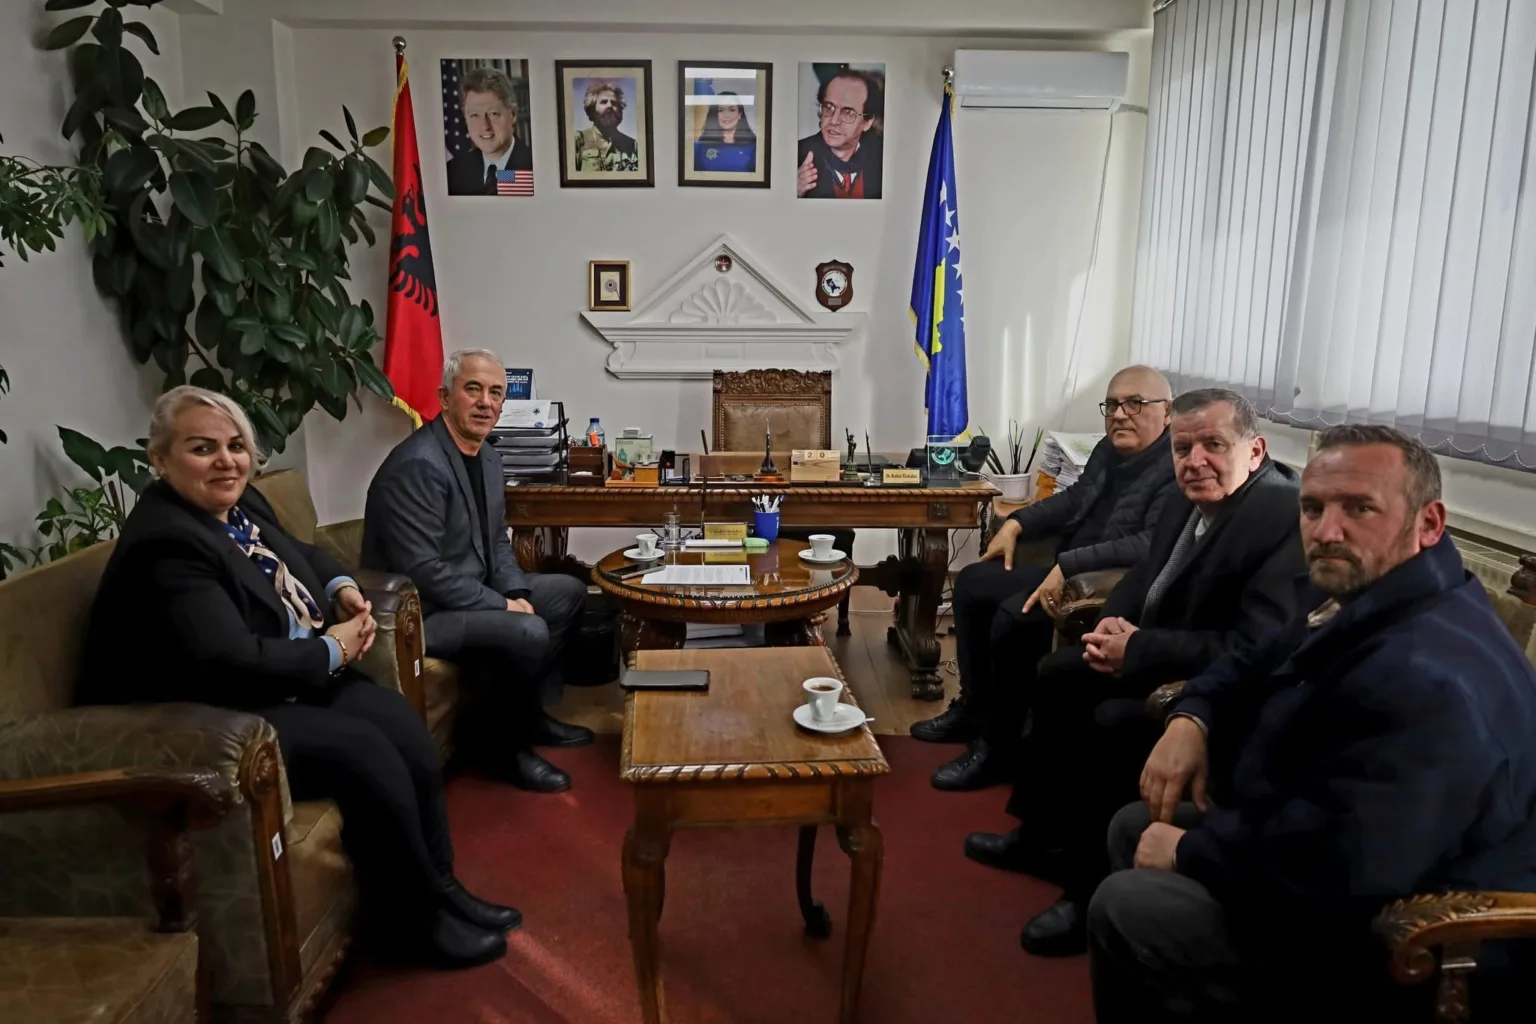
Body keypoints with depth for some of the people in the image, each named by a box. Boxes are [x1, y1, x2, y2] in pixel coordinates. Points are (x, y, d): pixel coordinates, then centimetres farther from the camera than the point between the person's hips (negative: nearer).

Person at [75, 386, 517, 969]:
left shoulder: (242, 503, 5)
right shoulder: (164, 546, -23)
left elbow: (299, 553, 26)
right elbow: (234, 665, -31)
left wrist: (341, 587, 4)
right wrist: (332, 650, -16)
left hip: (295, 681, 9)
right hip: (216, 722, -9)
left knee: (402, 723, -10)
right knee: (364, 751, -22)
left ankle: (440, 886, 6)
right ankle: (420, 920, -2)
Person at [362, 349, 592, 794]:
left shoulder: (486, 457, 7)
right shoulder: (418, 465, -23)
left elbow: (497, 542, 14)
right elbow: (423, 571, -27)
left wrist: (516, 593, -4)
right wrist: (502, 606, -21)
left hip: (474, 587, 11)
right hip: (420, 610, -10)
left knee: (569, 592, 13)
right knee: (527, 633, -29)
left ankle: (527, 712, 20)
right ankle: (493, 742, -3)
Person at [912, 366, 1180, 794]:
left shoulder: (1178, 467, -21)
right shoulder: (1110, 449, 8)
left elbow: (1152, 546, -33)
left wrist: (1069, 566, -35)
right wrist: (1017, 522, 10)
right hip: (1066, 568, 11)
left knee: (1014, 617, -28)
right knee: (972, 582, 10)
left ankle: (998, 748, -10)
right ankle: (974, 706, 21)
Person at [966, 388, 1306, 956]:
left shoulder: (1284, 518, -26)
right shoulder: (1189, 502, 2)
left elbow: (1256, 651, -32)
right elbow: (1144, 575, 14)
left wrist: (1138, 650, -26)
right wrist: (1113, 623, -8)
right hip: (1158, 658, 10)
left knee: (1112, 723, -27)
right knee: (1057, 673, 9)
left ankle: (1097, 890, -6)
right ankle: (1046, 833, 23)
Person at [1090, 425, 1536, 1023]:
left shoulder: (1427, 676, -34)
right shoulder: (1356, 596, 2)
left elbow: (1338, 863, -39)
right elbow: (1256, 666, 17)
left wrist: (1188, 850, -22)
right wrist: (1192, 718, -6)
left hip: (1398, 946, -10)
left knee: (1123, 907, -15)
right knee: (1134, 828, 14)